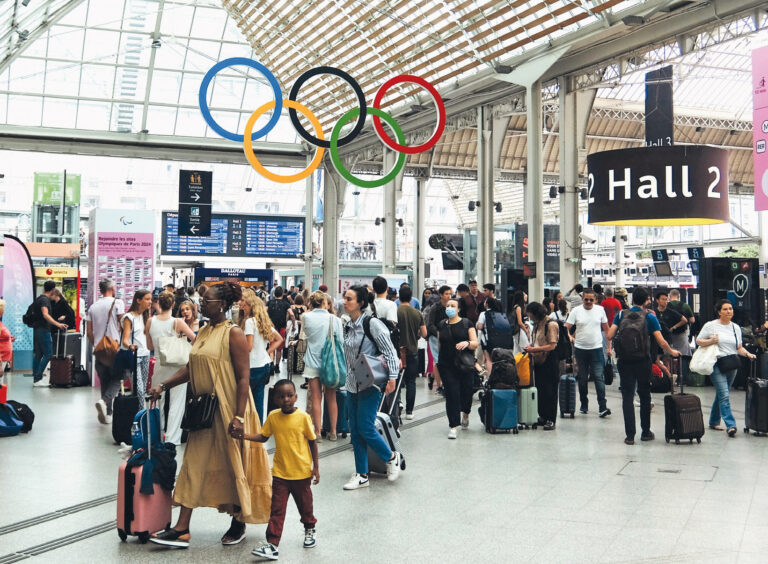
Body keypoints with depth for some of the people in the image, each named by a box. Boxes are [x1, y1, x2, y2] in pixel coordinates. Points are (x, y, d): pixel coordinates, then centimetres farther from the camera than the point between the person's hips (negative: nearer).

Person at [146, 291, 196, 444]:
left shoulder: (150, 321, -3)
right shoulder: (177, 322, -13)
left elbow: (149, 346, 5)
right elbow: (195, 339, -18)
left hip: (159, 366, 4)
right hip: (176, 366, -4)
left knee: (157, 402, 18)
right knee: (176, 404, 2)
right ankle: (172, 439, 1)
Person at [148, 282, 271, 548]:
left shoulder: (233, 334, -13)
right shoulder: (204, 332, 10)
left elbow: (243, 378, -16)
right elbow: (191, 368, 16)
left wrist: (239, 416, -21)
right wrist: (163, 386, 5)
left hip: (228, 411, -8)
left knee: (234, 465, 5)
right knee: (194, 464, 6)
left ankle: (238, 524, 22)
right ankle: (181, 529, 9)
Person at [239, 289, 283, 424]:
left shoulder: (249, 322, -13)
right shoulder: (264, 321, 12)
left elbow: (248, 347, -17)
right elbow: (279, 339, 19)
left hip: (253, 367, -8)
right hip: (264, 365, 8)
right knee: (258, 400, 12)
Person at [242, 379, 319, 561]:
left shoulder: (303, 417, -12)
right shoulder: (273, 416, -3)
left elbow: (312, 442, -4)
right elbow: (263, 436, 8)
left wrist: (316, 467, -2)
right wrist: (245, 436, -10)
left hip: (302, 472, -2)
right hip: (280, 472, 2)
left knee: (305, 504, 17)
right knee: (276, 509, -2)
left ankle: (309, 530, 43)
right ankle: (272, 544, -3)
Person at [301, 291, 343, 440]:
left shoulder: (307, 317, -7)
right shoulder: (334, 319, -8)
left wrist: (311, 309, 11)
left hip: (313, 363, 0)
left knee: (316, 398, 5)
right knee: (331, 398, 10)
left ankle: (317, 431, 8)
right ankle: (333, 431, 16)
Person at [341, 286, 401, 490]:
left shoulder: (372, 323, -13)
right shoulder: (348, 326, 9)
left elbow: (390, 351, -14)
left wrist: (392, 377, -20)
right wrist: (347, 377, 16)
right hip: (353, 385, 7)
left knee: (365, 428, -8)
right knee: (355, 430, 7)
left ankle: (391, 457, 17)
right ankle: (361, 475, 15)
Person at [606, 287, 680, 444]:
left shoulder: (621, 315, 1)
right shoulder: (650, 317, -2)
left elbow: (609, 336, -6)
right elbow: (661, 342, -5)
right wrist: (672, 352, 13)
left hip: (625, 361, 0)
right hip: (643, 362, 0)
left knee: (627, 397, 2)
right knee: (645, 396, 13)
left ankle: (630, 435, -2)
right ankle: (645, 432, 21)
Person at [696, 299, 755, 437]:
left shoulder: (736, 327, 13)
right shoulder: (711, 325, -1)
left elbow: (739, 348, 16)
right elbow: (698, 341, 2)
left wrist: (748, 354, -2)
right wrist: (711, 341, -14)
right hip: (717, 365, -5)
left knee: (721, 394, 13)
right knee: (724, 395, -14)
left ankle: (714, 422, 26)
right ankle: (731, 425, -17)